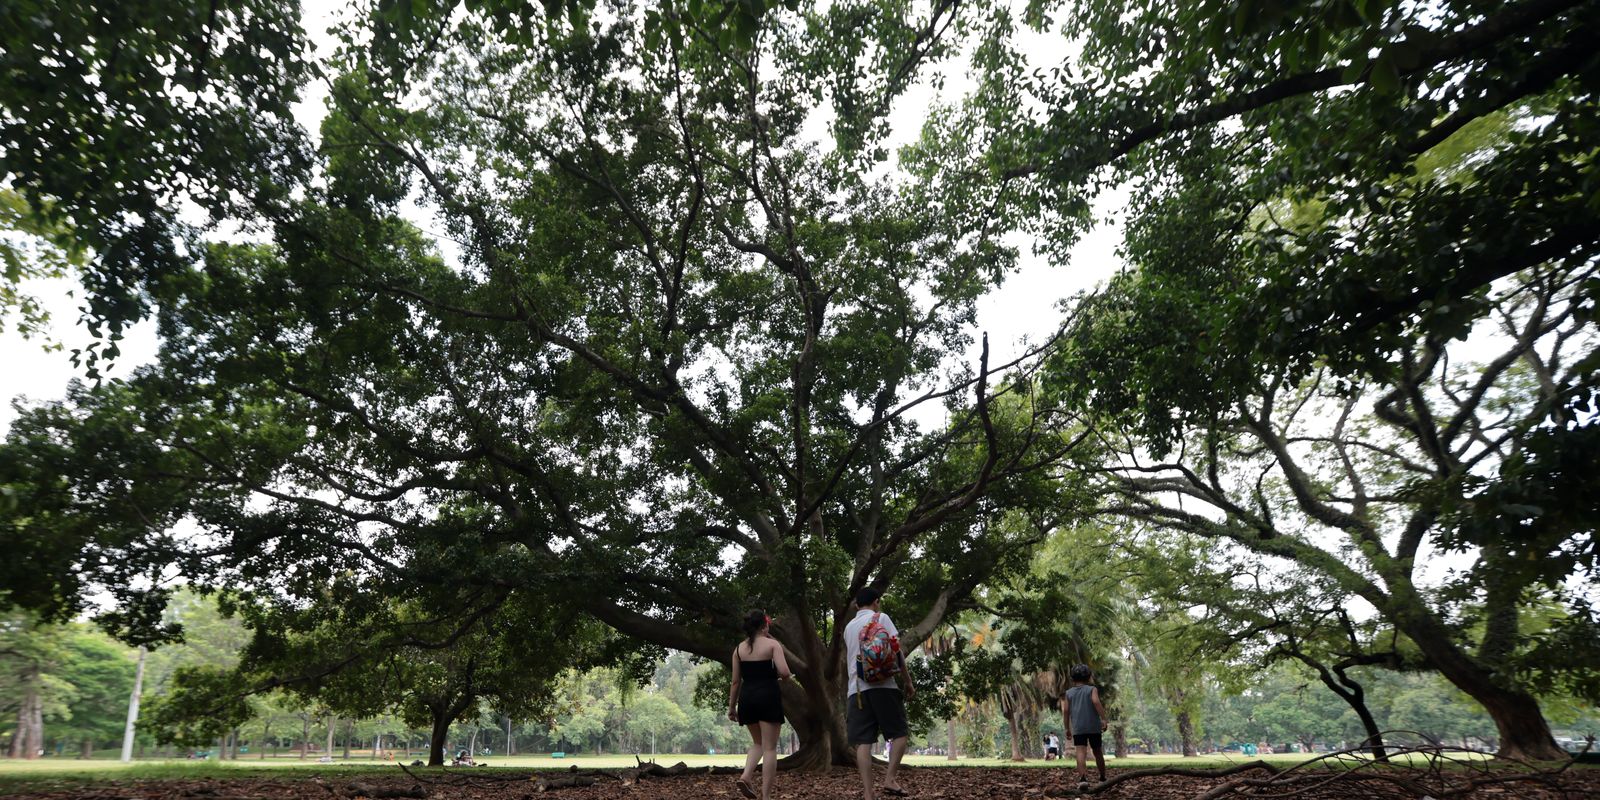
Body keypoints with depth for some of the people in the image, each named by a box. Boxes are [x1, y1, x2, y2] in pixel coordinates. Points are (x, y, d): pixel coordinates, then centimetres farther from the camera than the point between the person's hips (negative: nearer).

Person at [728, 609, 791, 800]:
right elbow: (784, 672, -15)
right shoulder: (772, 644, -3)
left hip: (747, 698, 5)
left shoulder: (739, 649, 9)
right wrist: (777, 676, 7)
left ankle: (745, 776, 0)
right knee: (770, 747, 1)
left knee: (757, 743, 23)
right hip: (768, 697, -5)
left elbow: (736, 681, 8)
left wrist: (731, 706, 14)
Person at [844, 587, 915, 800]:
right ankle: (890, 779, -6)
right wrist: (908, 682, 5)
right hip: (883, 686, -4)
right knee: (900, 733, 8)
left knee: (863, 742, 0)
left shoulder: (849, 627, 20)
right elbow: (897, 652, -1)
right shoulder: (881, 618, 6)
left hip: (856, 689, 4)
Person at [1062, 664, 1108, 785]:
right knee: (1098, 753, 15)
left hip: (1077, 728, 1)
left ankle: (1083, 778, -29)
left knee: (1081, 752, -10)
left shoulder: (1069, 693, 9)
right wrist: (1103, 719, -19)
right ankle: (1103, 779, 26)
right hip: (1093, 726, 0)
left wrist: (1067, 727, 11)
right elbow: (1096, 702, -17)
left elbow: (1066, 711, 4)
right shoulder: (1092, 689, 2)